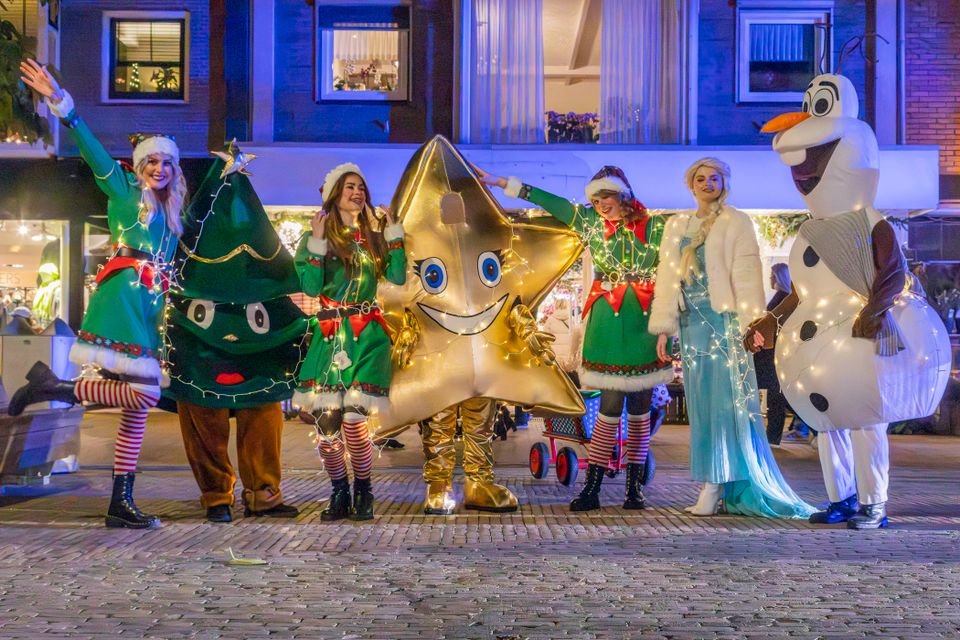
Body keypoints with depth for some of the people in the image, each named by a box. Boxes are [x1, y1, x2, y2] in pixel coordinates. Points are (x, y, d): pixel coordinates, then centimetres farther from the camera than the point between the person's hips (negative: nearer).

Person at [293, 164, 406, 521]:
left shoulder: (374, 235, 13)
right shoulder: (319, 235, 6)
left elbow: (398, 277, 0)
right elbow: (311, 288, -6)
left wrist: (393, 234, 0)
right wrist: (317, 243, -10)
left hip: (367, 336, 1)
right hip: (329, 335, 0)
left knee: (352, 417, -9)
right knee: (326, 419, -4)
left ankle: (362, 493, 9)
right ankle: (340, 494, 13)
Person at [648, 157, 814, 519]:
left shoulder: (736, 223, 1)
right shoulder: (677, 225, 15)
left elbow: (746, 275, -5)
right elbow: (668, 276, 14)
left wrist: (750, 324, -14)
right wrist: (664, 327, 9)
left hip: (724, 320, -5)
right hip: (691, 321, 5)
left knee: (723, 400, -6)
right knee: (701, 402, 4)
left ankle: (714, 486, -5)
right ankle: (719, 485, 10)